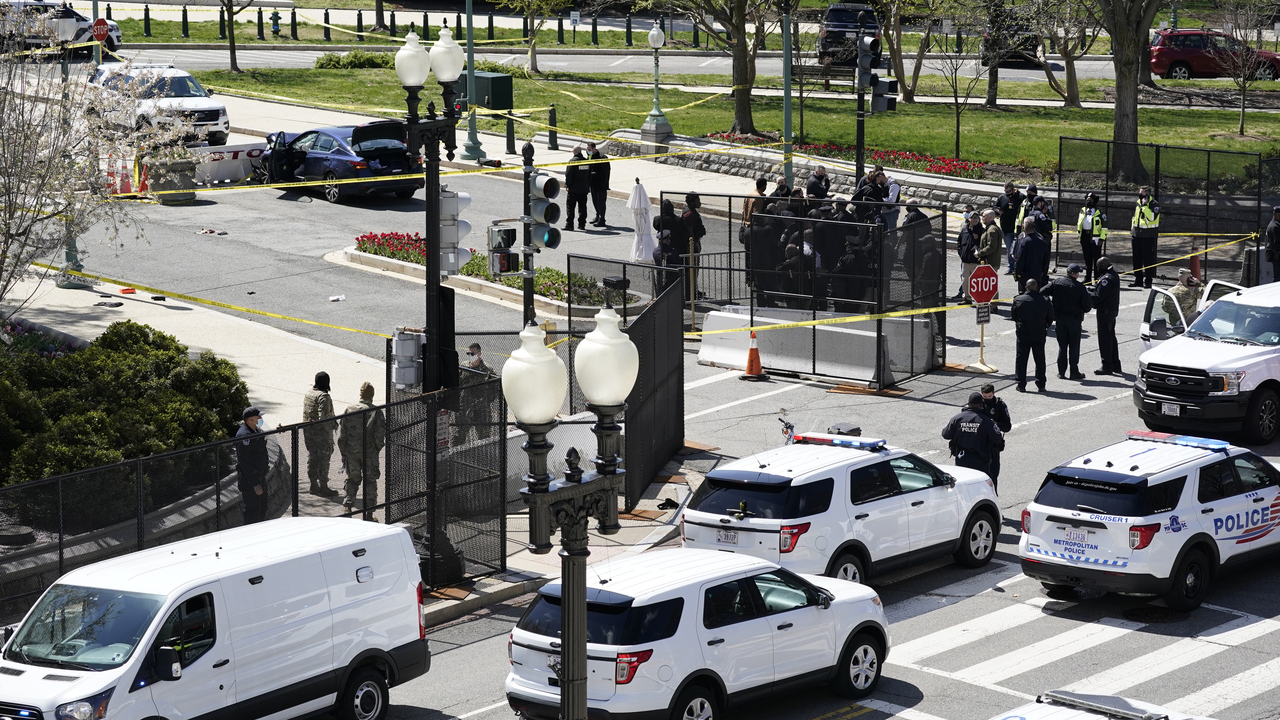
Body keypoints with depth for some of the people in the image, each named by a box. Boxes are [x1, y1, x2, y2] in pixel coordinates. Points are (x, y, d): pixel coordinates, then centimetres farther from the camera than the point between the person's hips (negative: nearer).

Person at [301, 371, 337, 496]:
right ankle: (323, 487, 6)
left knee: (312, 457, 14)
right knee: (323, 458, 1)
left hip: (307, 430, 8)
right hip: (321, 431, -8)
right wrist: (332, 426, -14)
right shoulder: (324, 396, -19)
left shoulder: (308, 393, 6)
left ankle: (314, 485, 21)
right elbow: (323, 417, -25)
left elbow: (306, 412, 11)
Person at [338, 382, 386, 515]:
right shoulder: (376, 412, -8)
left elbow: (341, 435, 2)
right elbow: (380, 435, -10)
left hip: (351, 453, 2)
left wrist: (344, 453, 10)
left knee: (353, 479, 16)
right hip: (369, 453, -2)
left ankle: (348, 506, 5)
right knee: (370, 481, 7)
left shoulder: (349, 410, 1)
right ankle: (368, 513, 8)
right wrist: (377, 449, 7)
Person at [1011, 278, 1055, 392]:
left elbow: (1013, 316, 3)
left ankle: (1021, 385, 6)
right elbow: (1050, 318, 1)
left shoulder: (1018, 300, -7)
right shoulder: (1045, 301, -7)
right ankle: (1041, 385, 11)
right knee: (1040, 360, 10)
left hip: (1023, 334, 0)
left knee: (1021, 359, 7)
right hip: (1040, 335, 0)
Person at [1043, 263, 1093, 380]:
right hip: (1075, 319, -3)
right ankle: (1074, 372, 6)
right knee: (1074, 346, 5)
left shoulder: (1056, 282, -4)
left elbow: (1043, 292, -7)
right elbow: (1087, 305, -11)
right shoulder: (1080, 287, -12)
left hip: (1060, 318, 3)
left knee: (1062, 345, 11)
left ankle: (1061, 371, 11)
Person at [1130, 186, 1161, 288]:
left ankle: (1148, 281, 0)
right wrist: (1132, 230, 21)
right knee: (1137, 259, 9)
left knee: (1148, 259, -4)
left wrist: (1145, 206, -23)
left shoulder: (1154, 205, -9)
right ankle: (1138, 280, 17)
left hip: (1148, 237, -7)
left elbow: (1152, 217, -25)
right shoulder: (1138, 204, 15)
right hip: (1137, 235, 7)